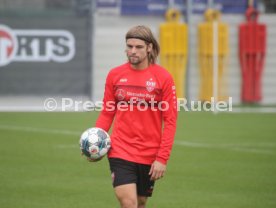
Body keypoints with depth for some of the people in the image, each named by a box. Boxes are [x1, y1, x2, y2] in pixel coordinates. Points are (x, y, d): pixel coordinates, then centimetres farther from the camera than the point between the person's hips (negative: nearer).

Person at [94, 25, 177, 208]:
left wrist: (162, 158, -10)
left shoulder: (163, 77, -4)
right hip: (120, 151, 0)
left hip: (150, 155, 0)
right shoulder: (115, 75, 3)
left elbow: (170, 121, -4)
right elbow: (107, 113, 11)